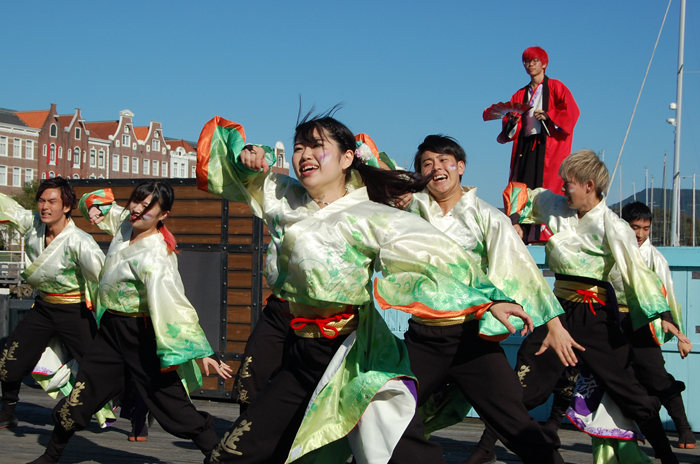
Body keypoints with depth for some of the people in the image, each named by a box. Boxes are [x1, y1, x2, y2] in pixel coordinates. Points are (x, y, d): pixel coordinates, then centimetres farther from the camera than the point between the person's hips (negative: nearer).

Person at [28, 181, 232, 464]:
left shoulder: (155, 257, -25)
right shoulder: (125, 222, 0)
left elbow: (173, 304, -32)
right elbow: (104, 206, 24)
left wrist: (200, 351, -37)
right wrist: (96, 207, 0)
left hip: (142, 335, -8)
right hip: (112, 329, 8)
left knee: (173, 406, -7)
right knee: (79, 399, 14)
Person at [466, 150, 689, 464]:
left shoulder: (611, 226, -11)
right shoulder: (556, 206, 5)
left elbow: (635, 270, -19)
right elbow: (523, 194, 22)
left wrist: (662, 314, -28)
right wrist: (514, 220, 5)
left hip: (595, 315, -5)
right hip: (559, 308, 5)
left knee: (626, 389, -2)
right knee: (523, 383, 5)